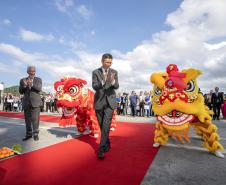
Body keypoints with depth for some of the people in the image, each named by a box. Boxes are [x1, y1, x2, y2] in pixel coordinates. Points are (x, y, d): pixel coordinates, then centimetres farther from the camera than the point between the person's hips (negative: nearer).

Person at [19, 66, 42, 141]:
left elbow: (39, 89, -10)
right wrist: (24, 85, -16)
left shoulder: (38, 79, 5)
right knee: (27, 119, 9)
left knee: (35, 119, -3)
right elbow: (20, 91, 3)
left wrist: (32, 84, -27)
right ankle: (28, 134, 20)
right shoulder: (23, 80, 11)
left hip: (35, 102, -2)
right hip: (26, 103, 3)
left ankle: (35, 134, 7)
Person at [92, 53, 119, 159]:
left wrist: (112, 81, -29)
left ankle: (101, 149, 0)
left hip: (110, 102, -1)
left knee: (106, 126, -10)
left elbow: (116, 86, -6)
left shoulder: (114, 72, 4)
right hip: (99, 102, 1)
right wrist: (103, 81, -30)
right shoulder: (95, 72, 1)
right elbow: (94, 86, -11)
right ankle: (107, 144, 31)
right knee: (102, 126, 11)